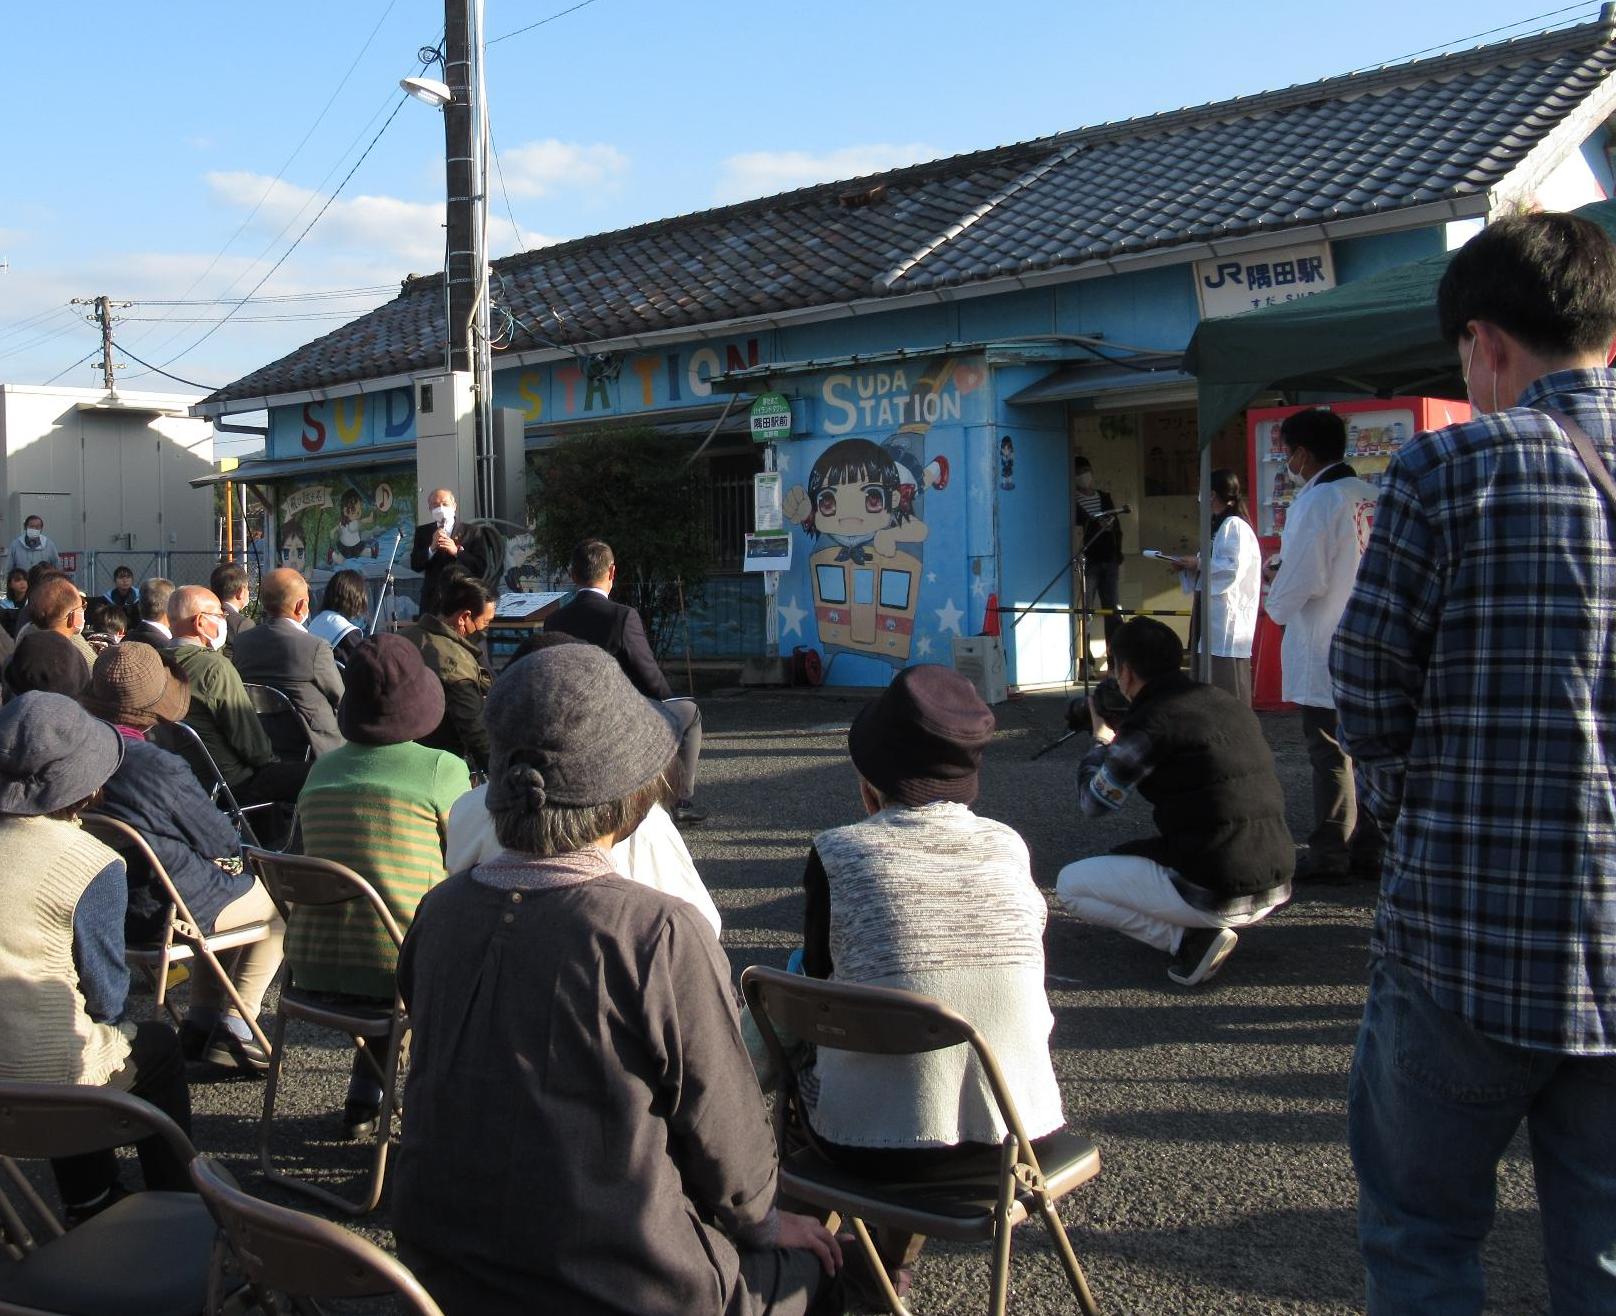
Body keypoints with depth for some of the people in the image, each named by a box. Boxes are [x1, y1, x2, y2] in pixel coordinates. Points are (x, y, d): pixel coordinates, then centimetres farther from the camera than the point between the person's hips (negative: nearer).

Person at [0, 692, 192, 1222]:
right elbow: (107, 995, -10)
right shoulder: (93, 866, -19)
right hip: (49, 1073, -6)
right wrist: (113, 1019, 13)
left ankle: (90, 1200, 45)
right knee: (158, 1043, 23)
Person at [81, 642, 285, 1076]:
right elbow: (223, 842, -16)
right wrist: (231, 842, 8)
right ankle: (233, 1029, 13)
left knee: (221, 884, 32)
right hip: (158, 912, -8)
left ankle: (202, 1020, 30)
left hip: (98, 904, 8)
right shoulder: (162, 769, -28)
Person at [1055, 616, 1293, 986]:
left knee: (1070, 886, 9)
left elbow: (1094, 803, 1)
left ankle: (1189, 937, -2)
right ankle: (1208, 927, 11)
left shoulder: (1149, 722, -12)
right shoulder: (1231, 705, 10)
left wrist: (1102, 741, 17)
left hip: (1215, 895, -8)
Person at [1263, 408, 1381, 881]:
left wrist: (1276, 606, 3)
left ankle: (1329, 851, 5)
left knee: (1330, 750, 0)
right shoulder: (1372, 497, 7)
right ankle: (1369, 847, 19)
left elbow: (1300, 577, -17)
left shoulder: (1317, 501, -15)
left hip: (1324, 651, -7)